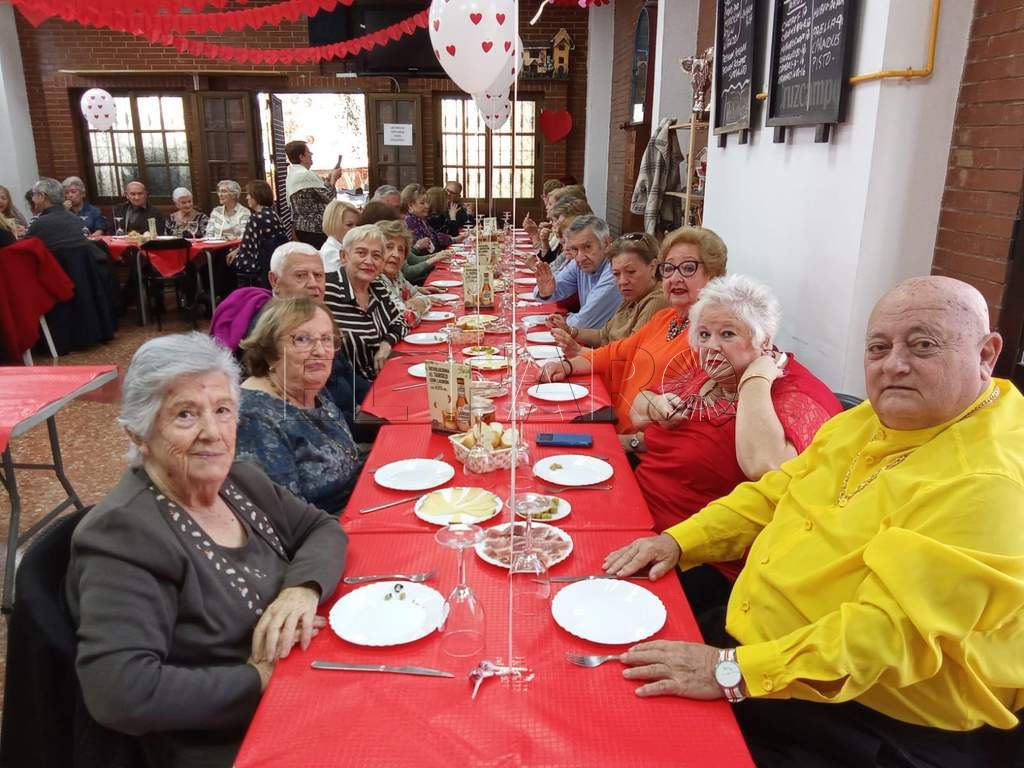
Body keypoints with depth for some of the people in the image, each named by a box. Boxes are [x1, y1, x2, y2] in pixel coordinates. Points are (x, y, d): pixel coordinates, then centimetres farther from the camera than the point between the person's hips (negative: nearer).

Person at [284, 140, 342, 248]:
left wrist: (328, 179, 16)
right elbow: (329, 197, -14)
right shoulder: (306, 175, -17)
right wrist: (333, 178, 2)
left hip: (302, 226, 10)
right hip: (314, 228, -10)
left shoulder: (291, 175, 15)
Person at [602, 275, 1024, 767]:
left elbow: (889, 628, -30)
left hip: (871, 728, -8)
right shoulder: (870, 420, 5)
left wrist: (735, 671, -32)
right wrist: (678, 541, 0)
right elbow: (773, 495, 13)